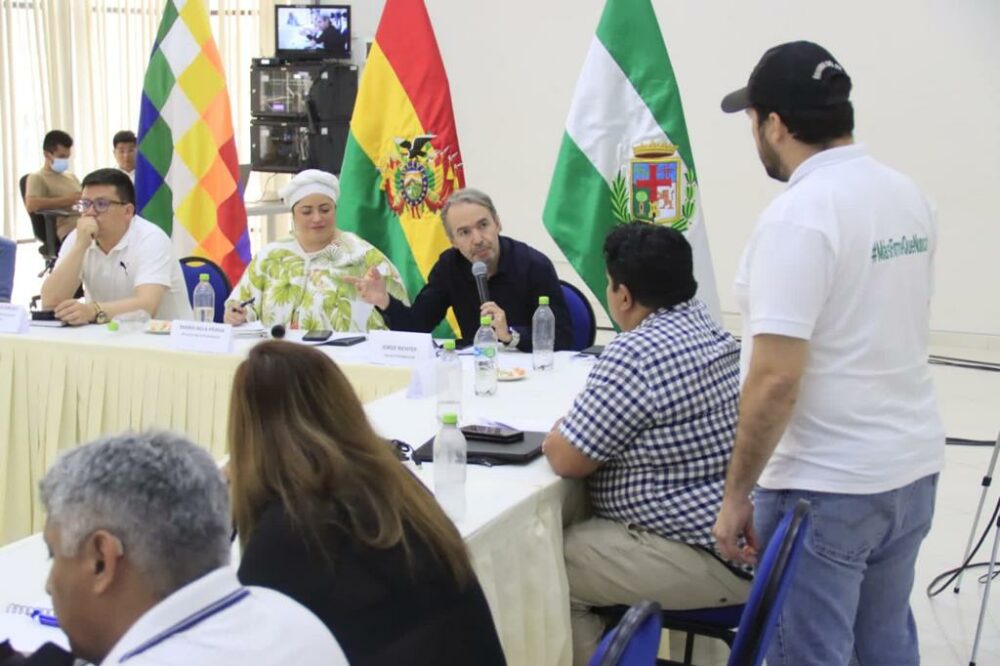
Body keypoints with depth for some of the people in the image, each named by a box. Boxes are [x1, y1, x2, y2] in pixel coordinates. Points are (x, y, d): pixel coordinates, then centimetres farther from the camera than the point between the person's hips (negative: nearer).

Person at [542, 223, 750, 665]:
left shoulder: (635, 355, -22)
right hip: (735, 537, 10)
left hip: (706, 558, -10)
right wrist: (575, 427, 13)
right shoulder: (708, 327, 8)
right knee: (574, 537, 19)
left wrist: (556, 436, 5)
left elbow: (567, 461, -16)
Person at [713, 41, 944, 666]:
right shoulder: (909, 195, 6)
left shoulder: (798, 215, -20)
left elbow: (775, 380, -23)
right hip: (915, 465, 8)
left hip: (825, 486, -8)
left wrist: (736, 495, -14)